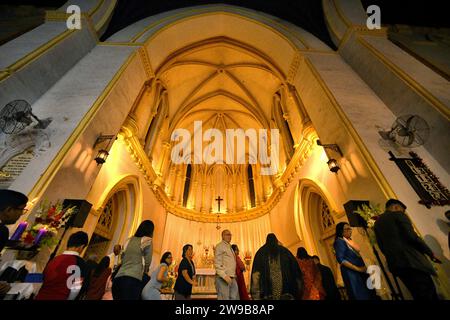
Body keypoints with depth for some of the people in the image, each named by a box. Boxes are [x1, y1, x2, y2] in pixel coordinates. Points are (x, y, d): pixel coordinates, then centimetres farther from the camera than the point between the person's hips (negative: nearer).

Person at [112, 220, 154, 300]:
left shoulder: (130, 240, 17)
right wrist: (145, 272, 21)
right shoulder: (148, 240, -1)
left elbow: (122, 259, 21)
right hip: (133, 278, -7)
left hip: (119, 277, 7)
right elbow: (147, 262, 2)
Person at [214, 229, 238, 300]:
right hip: (223, 278, -8)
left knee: (235, 297, 9)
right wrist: (225, 276, -21)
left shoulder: (230, 247, 19)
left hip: (232, 278, 9)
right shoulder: (220, 246, -8)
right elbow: (217, 263, -15)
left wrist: (233, 275, 15)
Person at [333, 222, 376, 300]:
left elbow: (357, 255, 16)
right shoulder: (339, 241, -14)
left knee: (369, 292, 12)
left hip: (361, 271, 8)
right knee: (361, 295, 0)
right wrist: (357, 268, -20)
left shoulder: (350, 240, 11)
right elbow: (341, 259, -21)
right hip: (351, 272, -8)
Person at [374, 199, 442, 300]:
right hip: (410, 259, -6)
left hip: (394, 263, 7)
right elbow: (412, 236, -11)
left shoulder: (377, 222, 19)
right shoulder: (398, 214, 0)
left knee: (419, 295, 14)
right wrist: (430, 253, 1)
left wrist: (393, 257, 23)